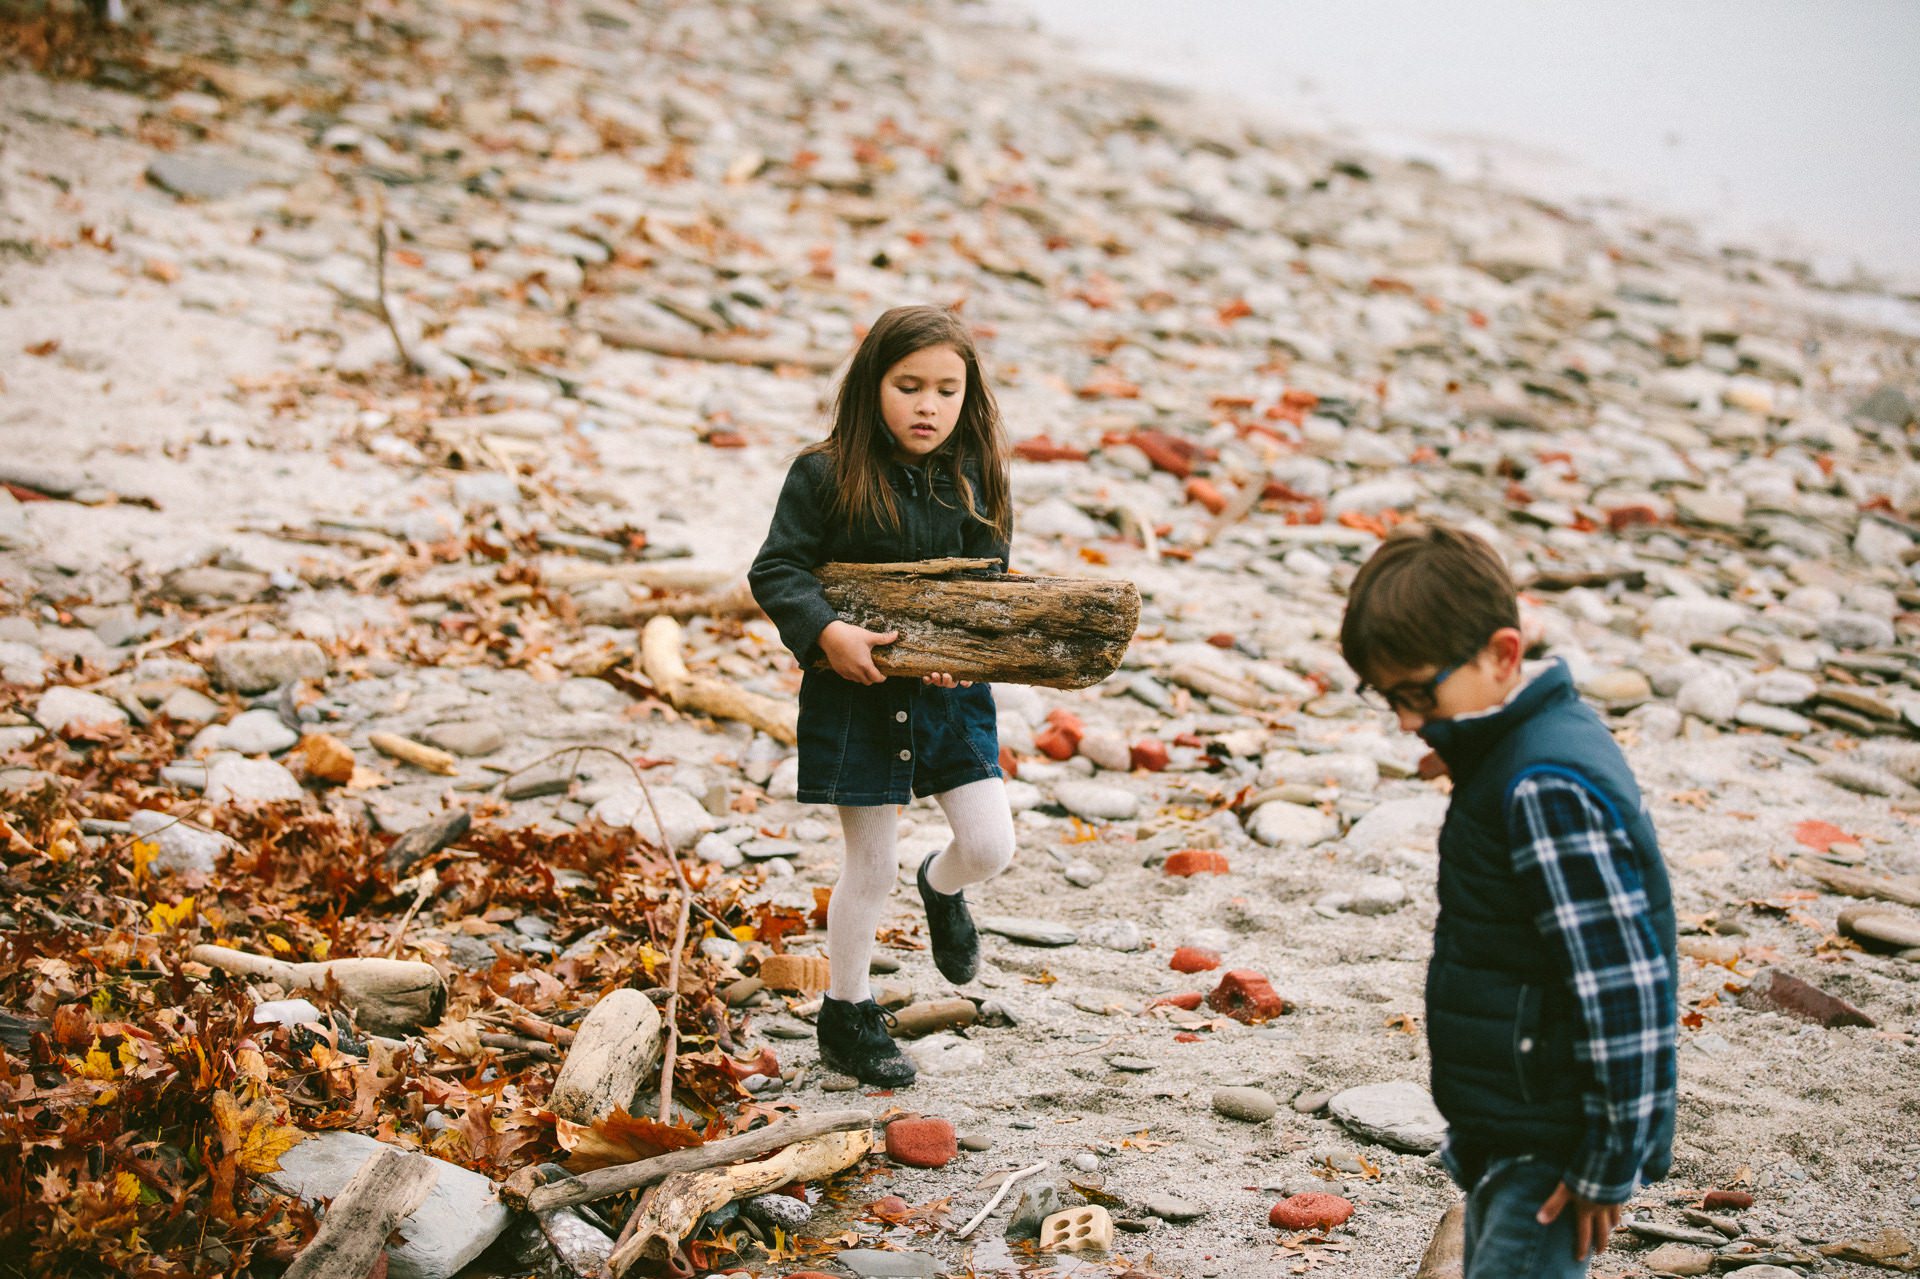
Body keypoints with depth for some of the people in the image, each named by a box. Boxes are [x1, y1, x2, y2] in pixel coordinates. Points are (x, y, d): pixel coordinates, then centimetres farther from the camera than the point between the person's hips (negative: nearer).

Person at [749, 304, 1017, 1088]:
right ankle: (845, 1017, 26)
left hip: (952, 694, 3)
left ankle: (942, 890, 37)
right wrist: (827, 632, -25)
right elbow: (775, 571, -10)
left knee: (990, 846, -2)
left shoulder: (976, 481, 0)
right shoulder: (828, 475, -11)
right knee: (870, 868, 6)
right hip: (857, 697, -3)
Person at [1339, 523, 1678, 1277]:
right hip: (1512, 1134, 10)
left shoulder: (1548, 789, -23)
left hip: (1553, 1148, -10)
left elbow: (1623, 988, -24)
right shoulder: (1525, 749, 9)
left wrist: (1609, 1164, -18)